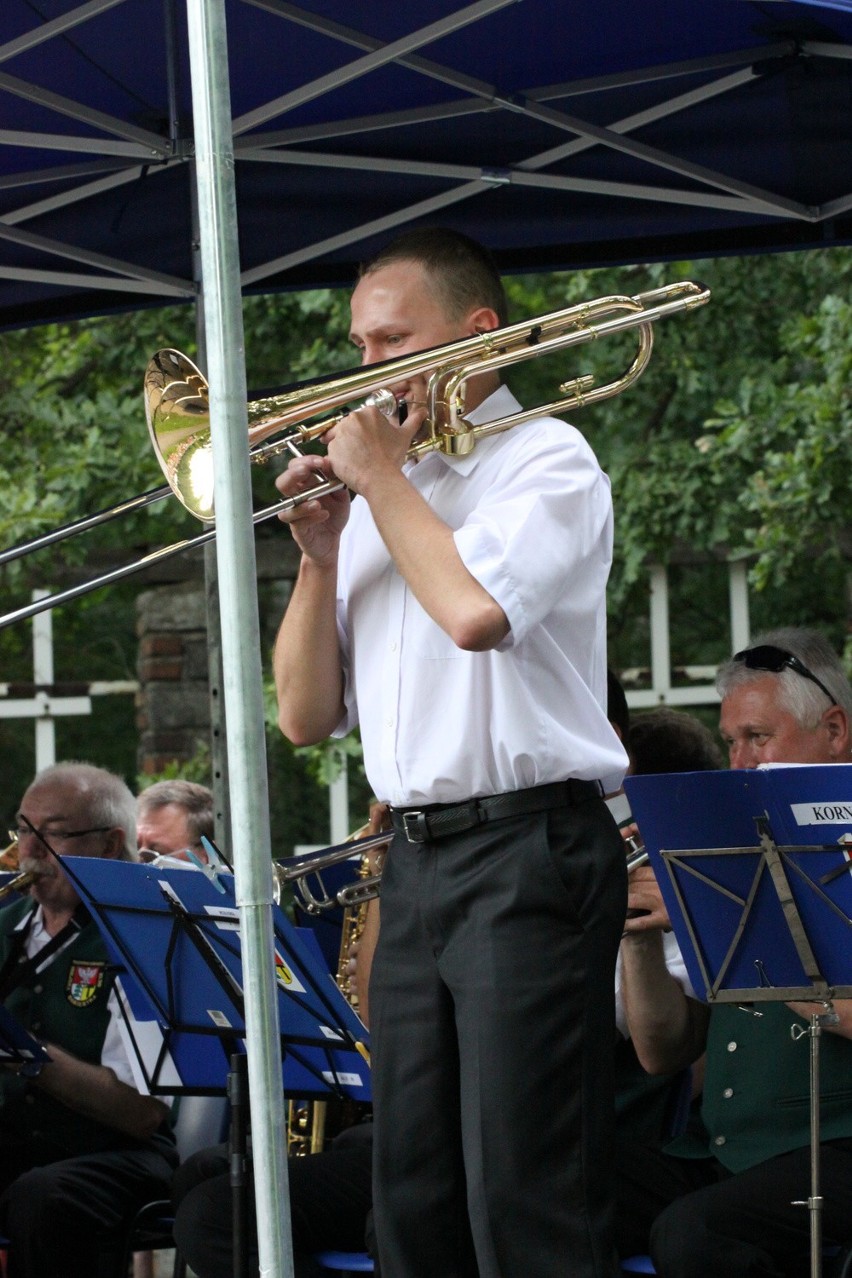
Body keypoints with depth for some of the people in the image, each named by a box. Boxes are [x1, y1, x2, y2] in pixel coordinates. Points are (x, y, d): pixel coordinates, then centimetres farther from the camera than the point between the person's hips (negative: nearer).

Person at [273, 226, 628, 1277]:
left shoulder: (545, 460, -1)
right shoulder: (378, 504, 19)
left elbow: (474, 607, -22)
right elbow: (306, 718, 16)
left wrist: (379, 476, -7)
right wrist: (319, 554, 3)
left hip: (527, 853, -7)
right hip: (415, 863, 7)